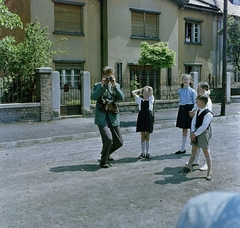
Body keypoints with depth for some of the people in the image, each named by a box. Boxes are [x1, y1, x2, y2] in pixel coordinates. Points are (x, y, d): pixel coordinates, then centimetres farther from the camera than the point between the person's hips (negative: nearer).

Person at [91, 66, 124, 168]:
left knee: (119, 142, 8)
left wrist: (114, 85, -11)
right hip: (102, 117, -4)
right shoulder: (97, 85, 4)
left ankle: (106, 152, 37)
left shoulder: (116, 85, 12)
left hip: (113, 117, 4)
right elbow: (93, 97, -14)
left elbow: (121, 98, -4)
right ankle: (103, 161, 1)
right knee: (108, 138, -21)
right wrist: (102, 85, -16)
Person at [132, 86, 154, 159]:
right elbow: (133, 92, 7)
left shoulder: (151, 99, 8)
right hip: (141, 116, 1)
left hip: (148, 117, -1)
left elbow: (151, 89, -2)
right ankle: (143, 152, 12)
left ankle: (147, 152, 12)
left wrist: (147, 88, 17)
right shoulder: (139, 99, 11)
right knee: (142, 136, 6)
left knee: (147, 136, 5)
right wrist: (141, 89, 14)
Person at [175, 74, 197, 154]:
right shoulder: (180, 91, 8)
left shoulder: (192, 91, -4)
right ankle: (183, 149, 20)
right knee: (184, 129, 11)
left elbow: (195, 103, -3)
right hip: (182, 109, 5)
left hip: (190, 109, -4)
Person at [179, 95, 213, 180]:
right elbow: (193, 122, 5)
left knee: (207, 153, -3)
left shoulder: (208, 114, -18)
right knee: (193, 151, 20)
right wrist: (192, 132, -10)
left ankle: (209, 173, 3)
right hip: (196, 132, 8)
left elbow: (204, 126, -23)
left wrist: (195, 134, -19)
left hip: (203, 133, -8)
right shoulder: (198, 112, 8)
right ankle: (188, 167, 35)